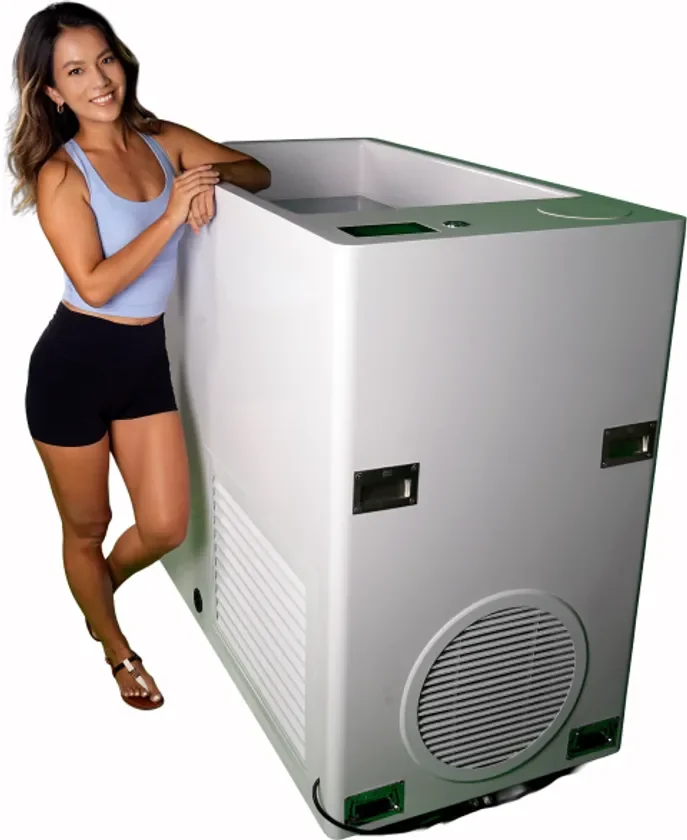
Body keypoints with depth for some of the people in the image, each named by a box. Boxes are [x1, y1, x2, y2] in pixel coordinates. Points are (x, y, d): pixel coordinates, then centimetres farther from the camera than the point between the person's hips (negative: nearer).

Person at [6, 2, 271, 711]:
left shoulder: (163, 141, 1)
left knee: (166, 527, 8)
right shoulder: (60, 174, -14)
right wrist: (172, 214, -25)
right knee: (87, 526, 14)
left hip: (145, 360, 5)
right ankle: (117, 649, 40)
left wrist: (215, 173, -11)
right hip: (75, 364, -5)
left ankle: (96, 590, 43)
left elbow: (258, 173, 10)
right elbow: (96, 284, -23)